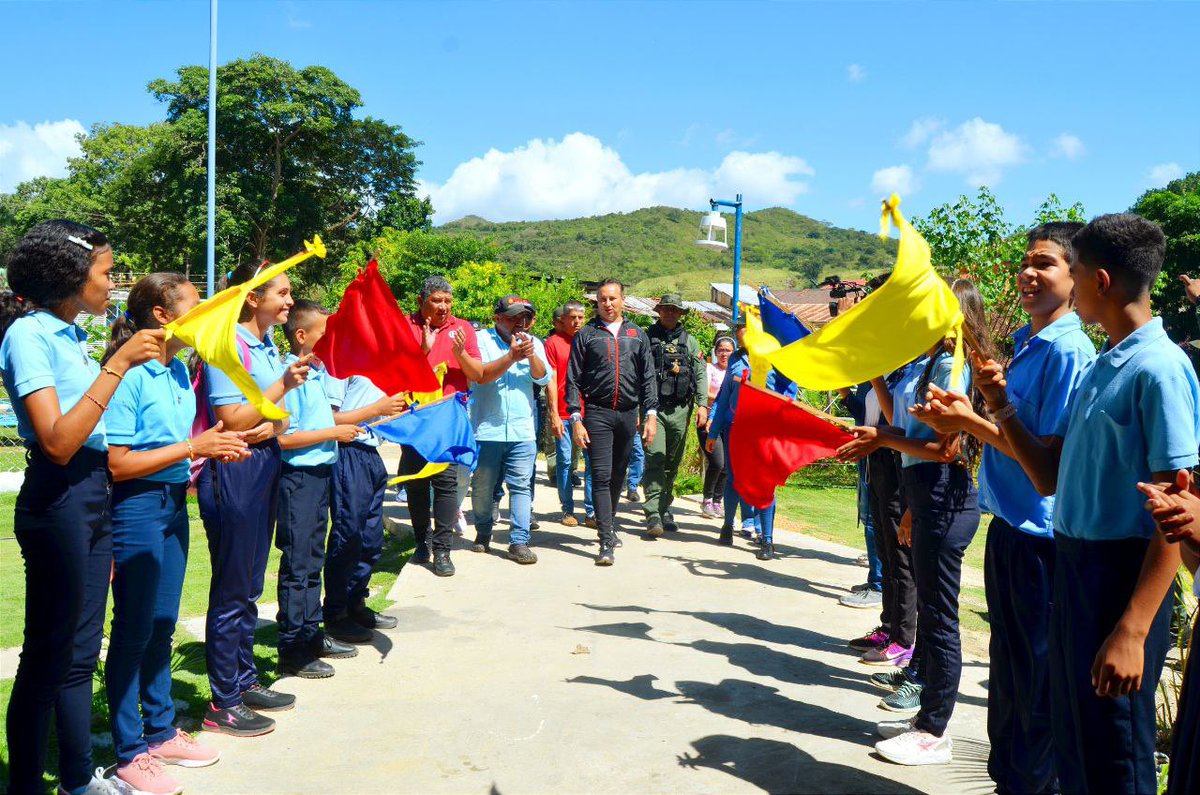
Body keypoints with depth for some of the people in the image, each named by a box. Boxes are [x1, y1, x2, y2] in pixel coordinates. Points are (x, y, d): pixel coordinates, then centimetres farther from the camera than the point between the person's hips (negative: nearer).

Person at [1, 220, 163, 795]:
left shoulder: (70, 335, 12)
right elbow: (58, 442, -22)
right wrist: (118, 364, -22)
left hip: (94, 494, 9)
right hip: (58, 499, -9)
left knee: (80, 650, 15)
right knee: (47, 653, 1)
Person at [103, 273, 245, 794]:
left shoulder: (178, 370, 8)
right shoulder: (128, 373, -16)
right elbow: (116, 463, -19)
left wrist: (215, 449, 1)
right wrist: (193, 447, -18)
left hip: (174, 503, 8)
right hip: (136, 507, -8)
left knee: (162, 624, 17)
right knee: (134, 629, 2)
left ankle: (160, 731, 31)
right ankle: (129, 752, 15)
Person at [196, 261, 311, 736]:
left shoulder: (268, 346, 11)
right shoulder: (228, 345, -14)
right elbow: (231, 422, -18)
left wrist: (273, 426, -8)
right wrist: (283, 385, -18)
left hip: (265, 468, 9)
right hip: (233, 471, -9)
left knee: (250, 587, 17)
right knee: (231, 590, 0)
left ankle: (245, 681, 29)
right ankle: (223, 704, 10)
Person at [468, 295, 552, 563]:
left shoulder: (534, 343, 12)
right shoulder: (483, 340, 1)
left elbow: (543, 377, -1)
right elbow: (482, 376, -14)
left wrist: (531, 355, -20)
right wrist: (512, 356, -24)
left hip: (523, 431, 2)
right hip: (486, 430, -2)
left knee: (521, 487, -3)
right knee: (482, 487, 9)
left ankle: (519, 542, 0)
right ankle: (483, 534, 27)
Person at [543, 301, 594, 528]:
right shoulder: (553, 342, 1)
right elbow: (551, 380, -2)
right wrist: (553, 414, -8)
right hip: (563, 414, -2)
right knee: (564, 462, 3)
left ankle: (591, 512, 6)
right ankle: (568, 510, 14)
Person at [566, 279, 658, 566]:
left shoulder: (637, 334, 13)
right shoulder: (586, 335, 6)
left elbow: (648, 377, 12)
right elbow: (573, 380, 3)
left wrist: (651, 414, 2)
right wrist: (576, 419, -6)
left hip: (628, 414, 3)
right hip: (597, 413, -3)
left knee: (618, 475, 12)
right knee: (601, 476, -9)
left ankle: (608, 523, 30)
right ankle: (607, 542, -10)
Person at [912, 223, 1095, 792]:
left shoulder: (1069, 350, -16)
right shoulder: (1023, 342, 12)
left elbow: (1050, 454, -20)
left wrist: (970, 421, -19)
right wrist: (966, 413, 3)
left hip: (1040, 535, -9)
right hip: (1008, 524, 9)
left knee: (1037, 675, 5)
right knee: (1007, 660, 19)